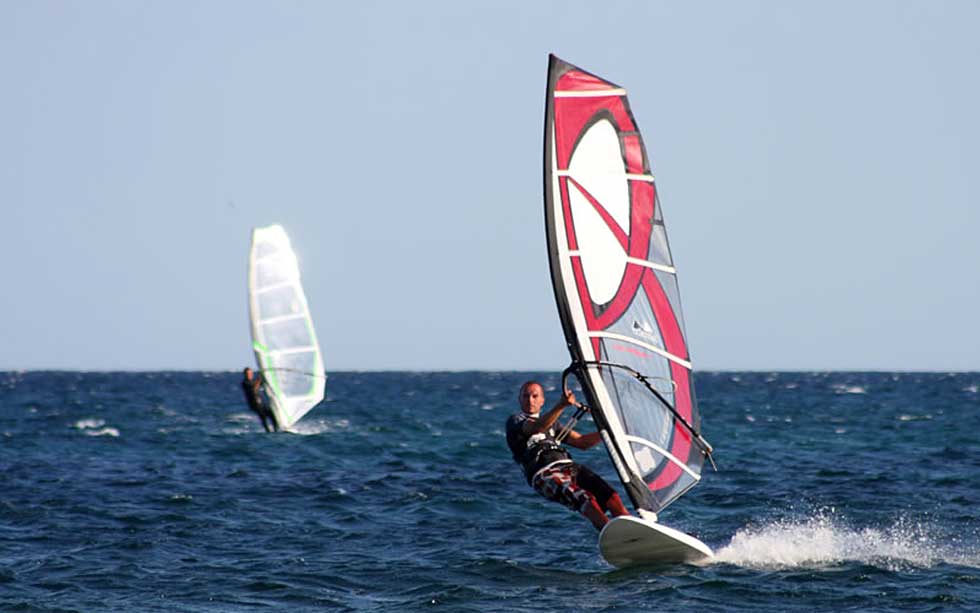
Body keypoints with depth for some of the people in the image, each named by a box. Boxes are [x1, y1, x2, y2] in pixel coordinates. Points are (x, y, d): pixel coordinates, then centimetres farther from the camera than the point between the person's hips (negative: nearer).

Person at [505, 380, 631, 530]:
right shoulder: (514, 421, 12)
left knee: (612, 498, -17)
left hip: (569, 466, 6)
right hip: (543, 474, -6)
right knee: (587, 501, -32)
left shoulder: (551, 423, 33)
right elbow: (537, 427, -11)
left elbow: (581, 442, 30)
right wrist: (561, 406, -26)